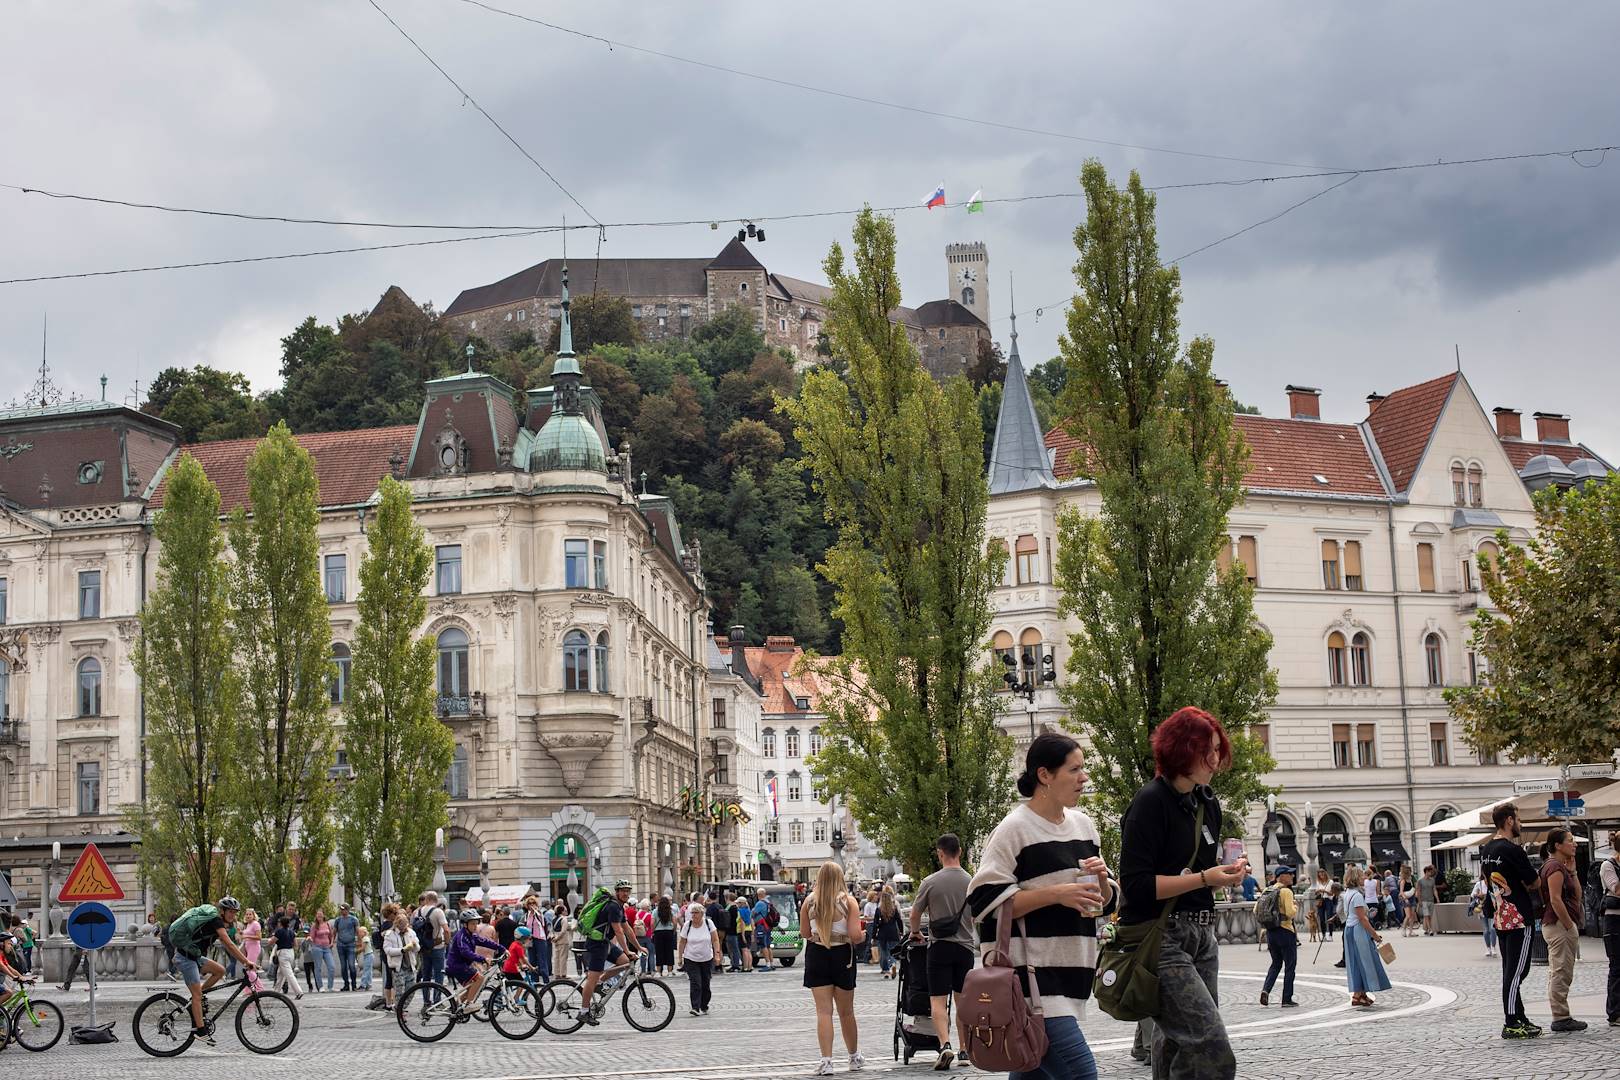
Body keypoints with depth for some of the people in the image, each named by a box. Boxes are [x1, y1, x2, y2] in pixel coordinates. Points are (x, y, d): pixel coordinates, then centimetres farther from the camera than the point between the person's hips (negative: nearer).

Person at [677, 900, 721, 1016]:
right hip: (691, 959, -1)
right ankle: (695, 1008, -16)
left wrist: (717, 953, -8)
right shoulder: (687, 925, -4)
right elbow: (682, 942, 1)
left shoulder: (709, 923, -4)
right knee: (695, 984, -13)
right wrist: (680, 958, 0)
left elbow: (715, 940, -1)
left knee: (706, 984, 7)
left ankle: (704, 1007, 22)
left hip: (707, 959, 1)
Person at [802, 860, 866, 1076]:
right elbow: (855, 936, -14)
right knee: (846, 1012, 13)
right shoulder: (849, 901, -9)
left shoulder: (809, 901, -3)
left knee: (823, 1011, 1)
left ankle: (826, 1061, -8)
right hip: (842, 956, 0)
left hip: (816, 955, 1)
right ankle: (854, 1058, 28)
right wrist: (859, 938, 7)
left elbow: (805, 933, 4)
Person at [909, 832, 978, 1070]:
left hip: (939, 947, -3)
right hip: (965, 946, 3)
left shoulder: (930, 882, -7)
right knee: (963, 1000, 12)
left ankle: (944, 1044, -22)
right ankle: (965, 1051, 16)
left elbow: (914, 916, 3)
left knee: (938, 999, -3)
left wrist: (915, 932, 23)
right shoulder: (972, 883, 0)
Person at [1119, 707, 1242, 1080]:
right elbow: (1136, 885, -17)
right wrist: (1204, 878, -21)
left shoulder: (1208, 803, 12)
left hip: (1201, 937, 9)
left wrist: (1227, 873, 3)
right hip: (1161, 940, -8)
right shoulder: (1151, 802, -13)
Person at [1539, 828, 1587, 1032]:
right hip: (1560, 925, -11)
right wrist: (1570, 926, -20)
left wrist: (1572, 870, 9)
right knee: (1561, 973, -8)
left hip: (1555, 926, 11)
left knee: (1558, 973, 12)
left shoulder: (1559, 866, 18)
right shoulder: (1555, 867, -15)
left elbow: (1577, 895, 15)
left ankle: (1561, 1017, 17)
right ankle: (1561, 1018, -6)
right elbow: (1555, 900, -23)